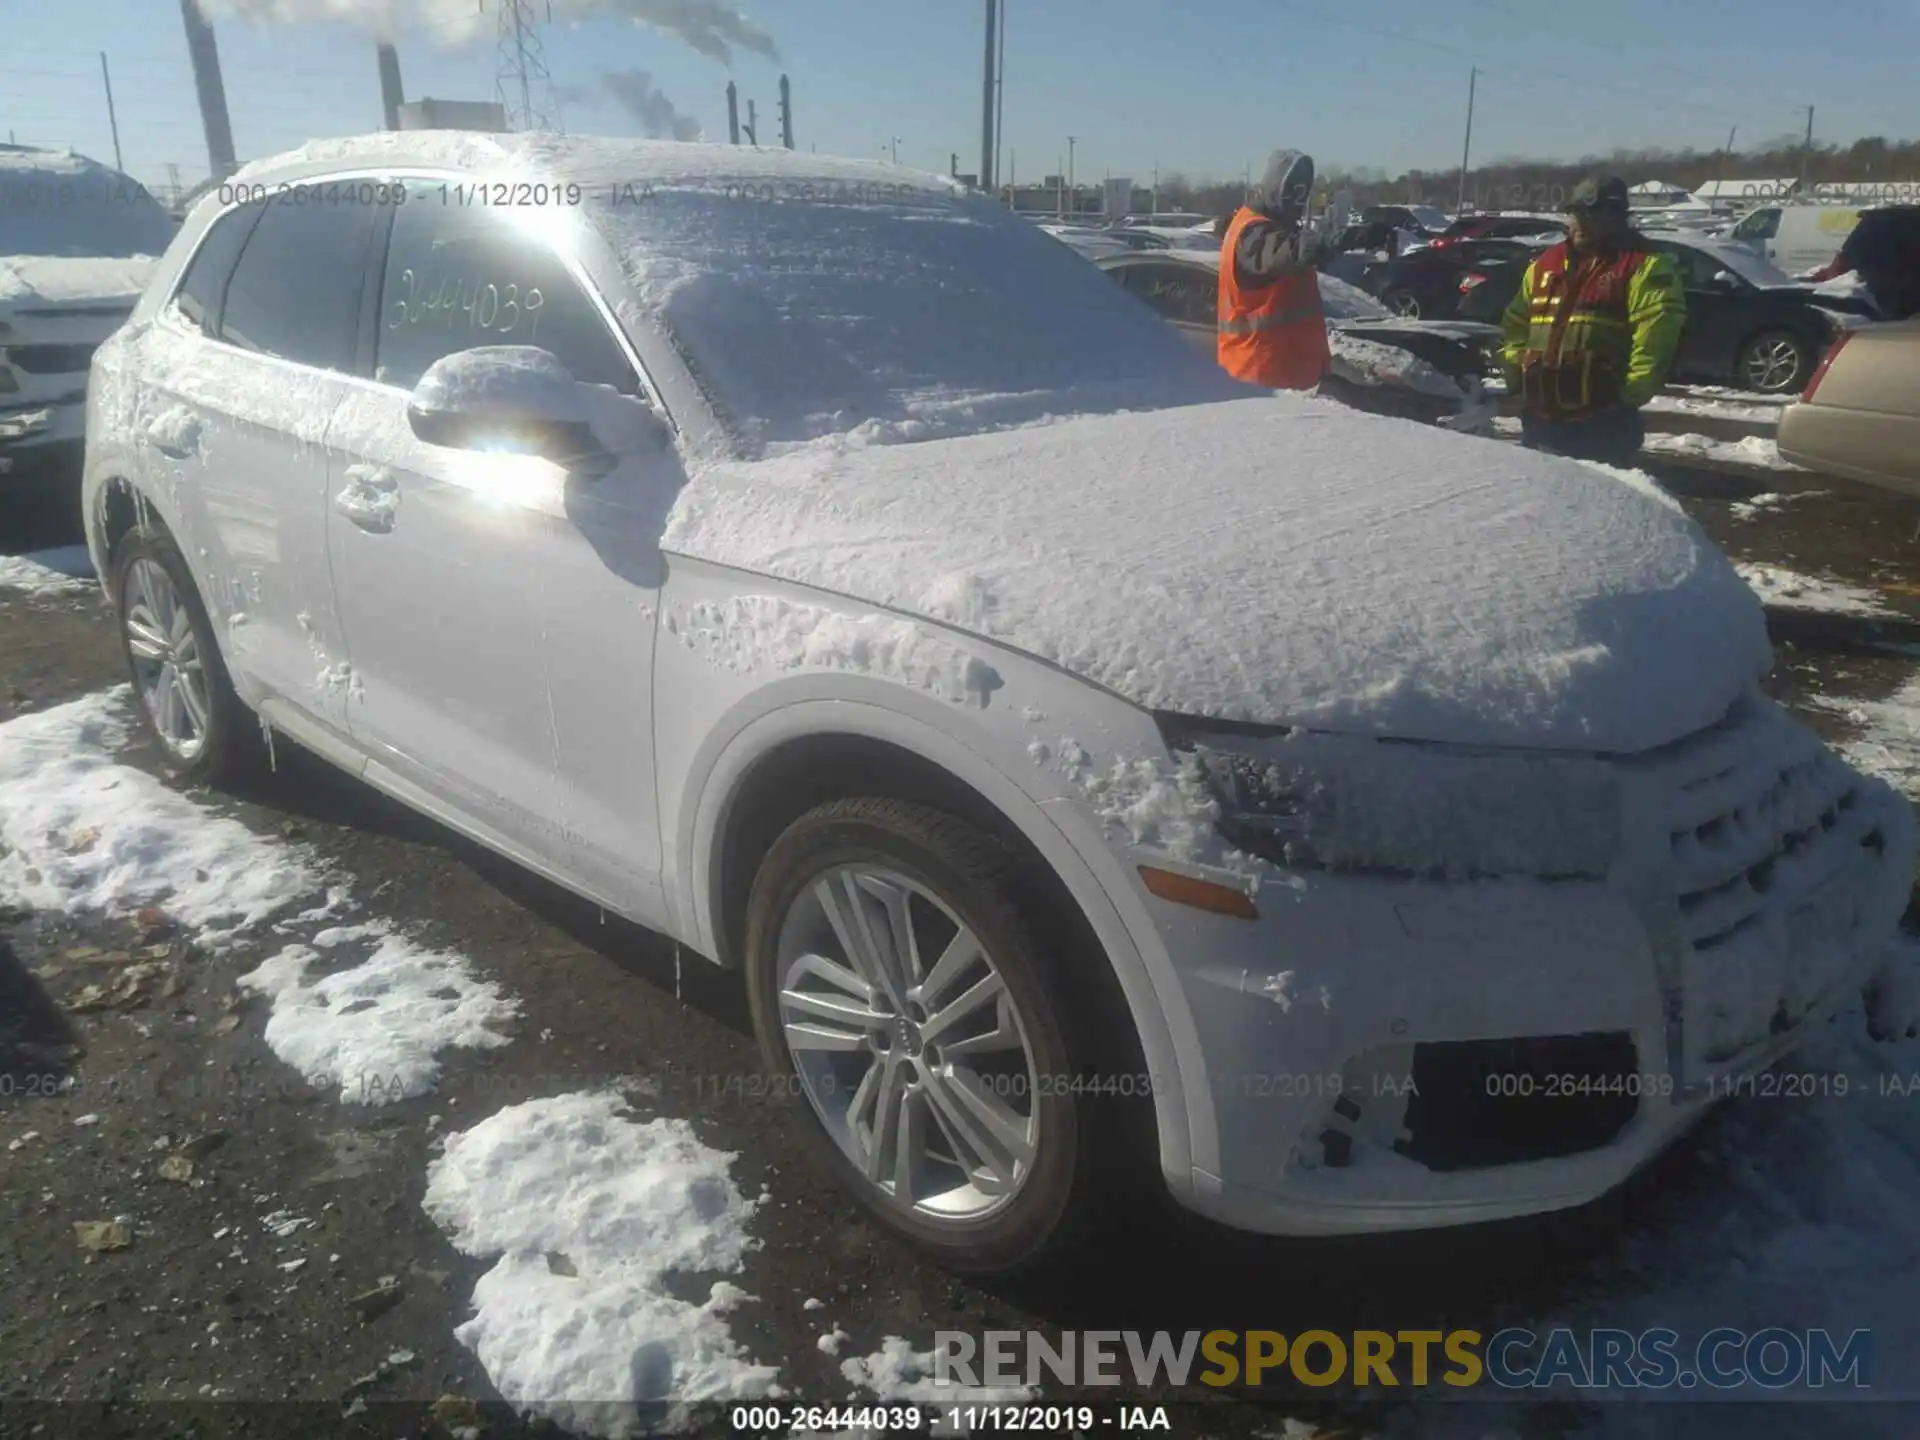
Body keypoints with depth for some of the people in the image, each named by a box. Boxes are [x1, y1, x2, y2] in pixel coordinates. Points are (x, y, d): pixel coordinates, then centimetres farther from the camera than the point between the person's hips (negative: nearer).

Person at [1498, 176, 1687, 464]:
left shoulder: (1643, 265, -4)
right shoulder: (1545, 264, 17)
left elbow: (1655, 334, -14)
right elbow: (1516, 323, 21)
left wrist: (1629, 395, -20)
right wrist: (1517, 374, 7)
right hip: (1539, 415, 7)